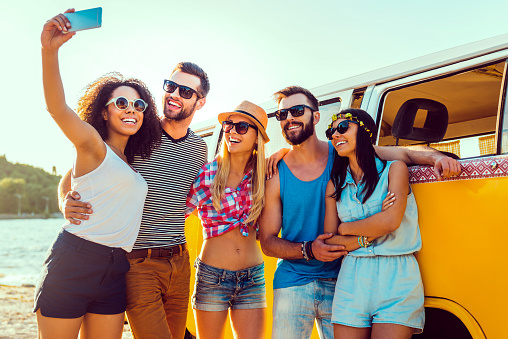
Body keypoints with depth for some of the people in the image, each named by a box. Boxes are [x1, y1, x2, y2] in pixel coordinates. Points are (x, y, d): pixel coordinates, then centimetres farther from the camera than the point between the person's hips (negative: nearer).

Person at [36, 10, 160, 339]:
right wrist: (50, 50, -33)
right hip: (72, 265, -6)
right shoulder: (93, 146, -2)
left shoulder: (135, 163, 18)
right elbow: (57, 107, -20)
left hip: (114, 272, 7)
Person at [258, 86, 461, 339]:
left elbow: (405, 154, -3)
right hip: (293, 283, 0)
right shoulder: (276, 176, -3)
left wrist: (436, 157, -23)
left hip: (339, 281, 1)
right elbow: (267, 241, -2)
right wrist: (308, 250, -17)